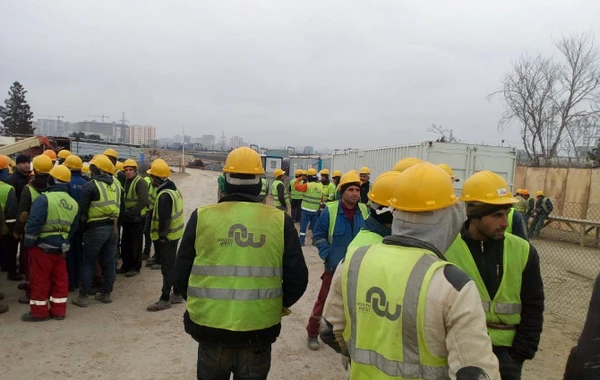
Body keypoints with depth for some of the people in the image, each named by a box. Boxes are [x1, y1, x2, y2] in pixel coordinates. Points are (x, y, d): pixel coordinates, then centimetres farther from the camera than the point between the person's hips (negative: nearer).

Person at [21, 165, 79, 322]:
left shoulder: (44, 199, -17)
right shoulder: (73, 203, 4)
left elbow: (34, 223, -21)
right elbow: (73, 227, 10)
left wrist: (28, 243, -9)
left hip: (43, 246, -6)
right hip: (61, 247, 6)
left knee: (39, 279, 7)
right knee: (60, 279, 13)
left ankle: (39, 311, 17)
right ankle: (58, 310, 21)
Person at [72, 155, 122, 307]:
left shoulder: (90, 186, -8)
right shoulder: (116, 185, 11)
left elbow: (82, 210, -8)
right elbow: (121, 207, 16)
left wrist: (82, 224, 8)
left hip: (96, 228, -6)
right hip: (112, 227, 6)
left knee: (88, 263, 4)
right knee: (109, 262, 11)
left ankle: (83, 296, 7)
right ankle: (106, 293, 20)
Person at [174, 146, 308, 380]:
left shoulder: (202, 217, -8)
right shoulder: (280, 221, -6)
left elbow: (181, 276, -3)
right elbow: (297, 279, -4)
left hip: (210, 327, 0)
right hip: (260, 330, 0)